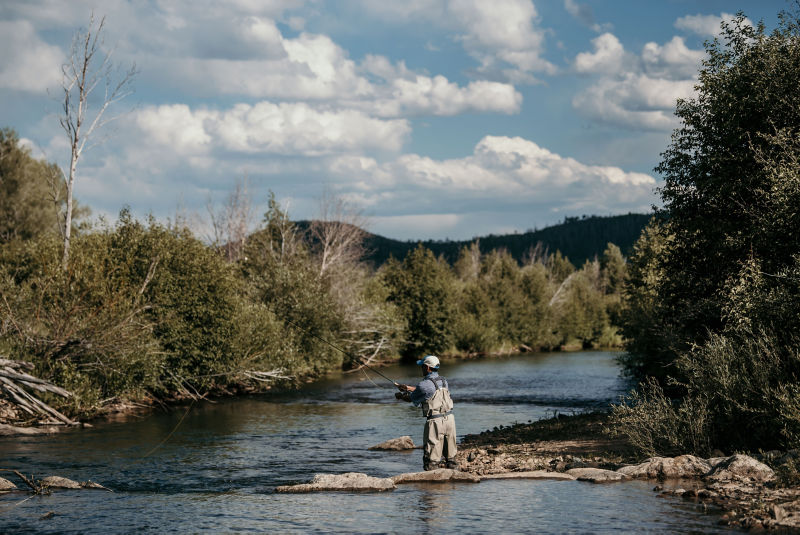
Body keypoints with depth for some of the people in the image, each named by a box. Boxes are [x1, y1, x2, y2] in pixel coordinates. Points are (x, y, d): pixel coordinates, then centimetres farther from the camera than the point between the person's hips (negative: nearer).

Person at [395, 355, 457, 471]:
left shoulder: (425, 384, -13)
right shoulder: (443, 381, 11)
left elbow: (410, 398, 2)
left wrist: (400, 395, 23)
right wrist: (409, 388, 33)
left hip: (436, 421, -7)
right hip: (449, 418, 7)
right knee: (450, 449, 16)